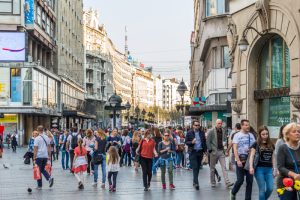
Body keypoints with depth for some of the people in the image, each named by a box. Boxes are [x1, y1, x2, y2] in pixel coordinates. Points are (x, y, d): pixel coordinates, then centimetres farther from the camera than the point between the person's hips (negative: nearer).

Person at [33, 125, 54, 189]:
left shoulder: (37, 138, -9)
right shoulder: (47, 138, 6)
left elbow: (35, 149, -11)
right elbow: (49, 147, 9)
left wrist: (34, 157, -7)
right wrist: (49, 156, 15)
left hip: (39, 156, -5)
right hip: (45, 156, 5)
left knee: (39, 171, 6)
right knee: (42, 169, 19)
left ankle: (39, 185, 10)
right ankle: (49, 178, -5)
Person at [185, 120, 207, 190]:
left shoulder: (202, 133, 9)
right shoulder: (189, 133, 0)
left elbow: (204, 142, 13)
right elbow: (186, 142, 2)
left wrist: (205, 150, 6)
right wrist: (191, 142, -18)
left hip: (200, 152, 4)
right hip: (193, 152, -4)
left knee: (198, 167, 9)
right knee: (195, 167, -11)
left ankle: (194, 181, 21)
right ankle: (196, 182, -15)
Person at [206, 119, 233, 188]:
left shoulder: (223, 131, 9)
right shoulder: (211, 131, -5)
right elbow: (208, 141, -6)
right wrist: (210, 150, -12)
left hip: (221, 151, 3)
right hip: (214, 151, -3)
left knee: (224, 167, -5)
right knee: (212, 168, 6)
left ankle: (227, 183, -11)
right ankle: (213, 183, 17)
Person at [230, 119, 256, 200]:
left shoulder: (251, 135, 8)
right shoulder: (237, 135, -3)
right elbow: (235, 149, -9)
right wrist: (238, 160, -18)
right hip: (241, 160, -4)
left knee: (250, 181, 4)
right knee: (240, 180, -4)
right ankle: (233, 192, 23)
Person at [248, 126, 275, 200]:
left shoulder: (271, 145, 11)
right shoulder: (256, 144, -2)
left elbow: (273, 158, 15)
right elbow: (251, 156, -7)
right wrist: (251, 167, -20)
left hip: (269, 169, 4)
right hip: (259, 169, -4)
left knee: (270, 188, -2)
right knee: (262, 189, -2)